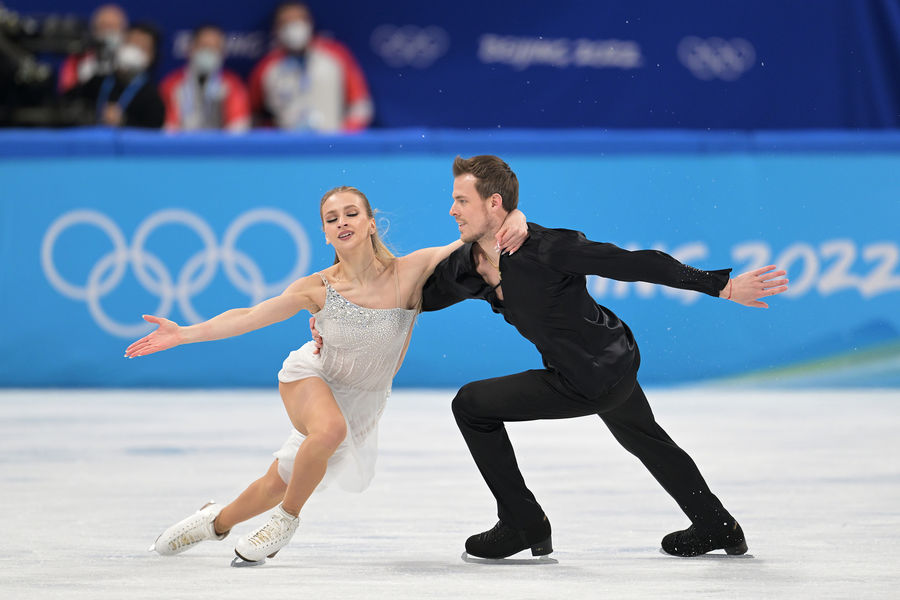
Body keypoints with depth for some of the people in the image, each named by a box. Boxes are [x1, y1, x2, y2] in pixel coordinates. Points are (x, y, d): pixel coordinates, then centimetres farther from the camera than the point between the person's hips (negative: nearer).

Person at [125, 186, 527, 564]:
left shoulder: (408, 272, -25)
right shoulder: (318, 289, -22)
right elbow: (247, 317, -12)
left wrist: (515, 224, -45)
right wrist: (183, 334, -18)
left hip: (361, 402, 2)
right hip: (310, 377, -2)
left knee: (280, 483, 7)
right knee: (331, 428, -34)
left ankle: (219, 521, 36)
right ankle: (287, 520, -9)